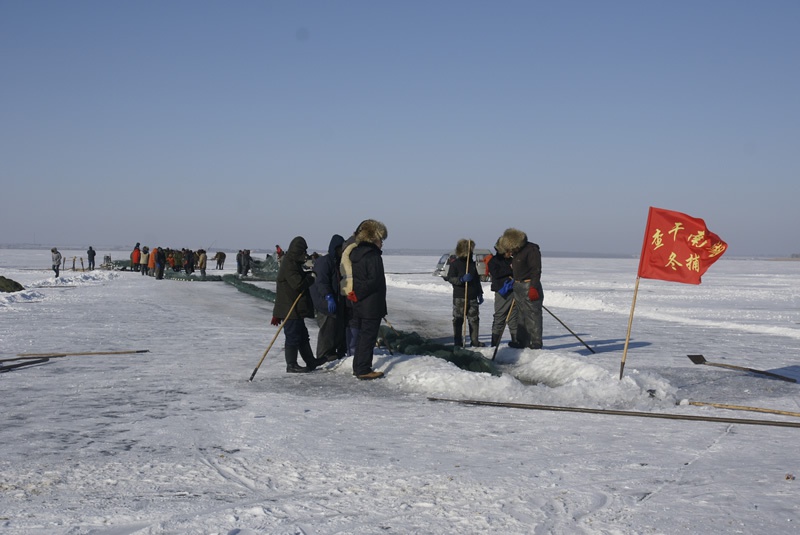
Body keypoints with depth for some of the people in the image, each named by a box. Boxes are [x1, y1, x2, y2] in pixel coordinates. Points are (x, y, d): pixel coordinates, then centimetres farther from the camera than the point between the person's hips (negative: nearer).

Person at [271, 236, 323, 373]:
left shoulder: (292, 263, 14)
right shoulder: (290, 265, -20)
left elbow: (300, 278, 22)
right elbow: (298, 284, -25)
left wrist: (307, 274, 4)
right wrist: (311, 277, -10)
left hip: (296, 309, 11)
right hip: (290, 309, -11)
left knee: (302, 335, 17)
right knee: (293, 336, -4)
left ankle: (310, 361, 25)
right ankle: (291, 365, 3)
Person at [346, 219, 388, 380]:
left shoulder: (355, 253, 11)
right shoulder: (373, 256, -16)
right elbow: (374, 281, -21)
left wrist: (356, 294, 10)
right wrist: (358, 294, -13)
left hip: (358, 306, 9)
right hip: (372, 305, -9)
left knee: (362, 335, 17)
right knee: (368, 337, -3)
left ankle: (358, 367, 22)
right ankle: (364, 370, -1)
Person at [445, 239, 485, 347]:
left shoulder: (472, 263, 12)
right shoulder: (455, 264, -5)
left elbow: (477, 280, 19)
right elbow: (450, 278, -9)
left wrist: (480, 294, 18)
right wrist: (462, 279, -25)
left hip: (473, 297, 5)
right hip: (459, 297, -5)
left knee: (474, 319, 6)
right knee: (458, 319, 0)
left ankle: (474, 340, 14)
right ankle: (457, 341, 8)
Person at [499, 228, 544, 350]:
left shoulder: (532, 250, -15)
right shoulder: (516, 252, 13)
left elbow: (536, 270, -19)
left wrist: (534, 288, -24)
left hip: (530, 287, -9)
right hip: (518, 287, 9)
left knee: (532, 317, -8)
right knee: (521, 317, 14)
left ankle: (536, 345, -5)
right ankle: (522, 343, 22)